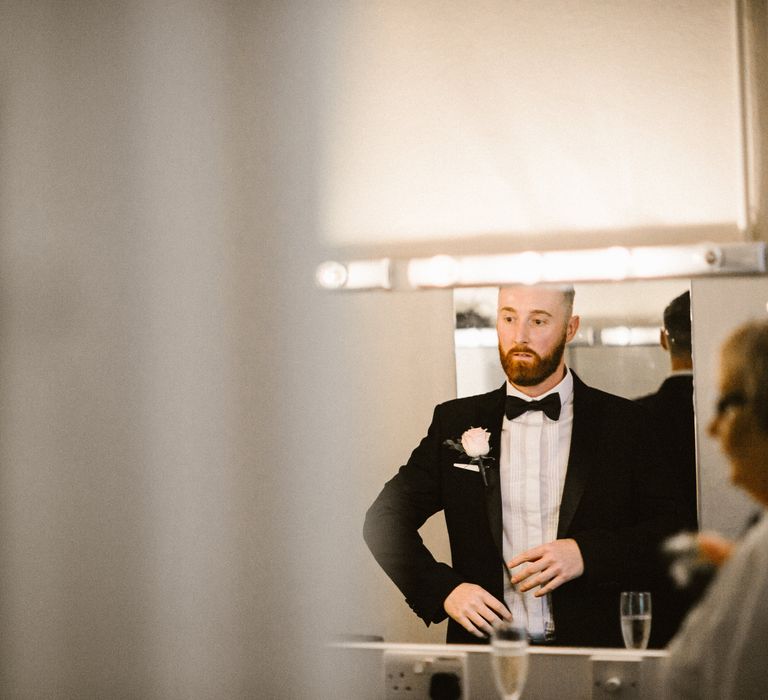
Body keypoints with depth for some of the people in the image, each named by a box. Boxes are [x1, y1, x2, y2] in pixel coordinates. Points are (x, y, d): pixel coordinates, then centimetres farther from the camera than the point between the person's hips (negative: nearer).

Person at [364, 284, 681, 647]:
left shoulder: (626, 422, 7)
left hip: (589, 646, 0)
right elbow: (384, 519, 13)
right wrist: (442, 589, -2)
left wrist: (587, 553, -11)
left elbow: (673, 533, 5)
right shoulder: (454, 422, 11)